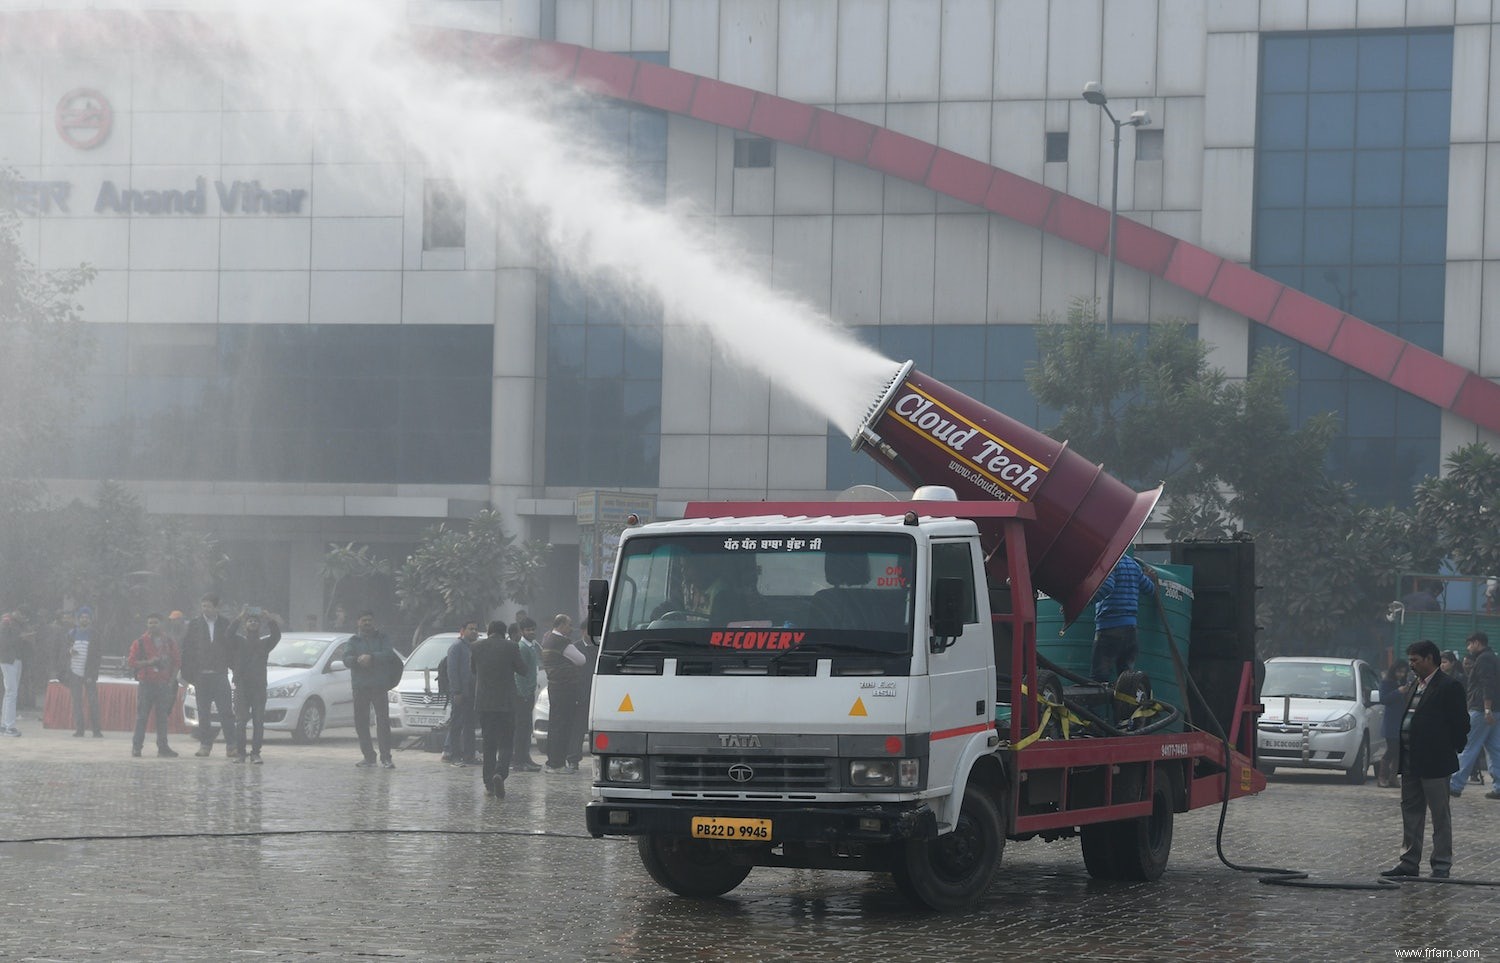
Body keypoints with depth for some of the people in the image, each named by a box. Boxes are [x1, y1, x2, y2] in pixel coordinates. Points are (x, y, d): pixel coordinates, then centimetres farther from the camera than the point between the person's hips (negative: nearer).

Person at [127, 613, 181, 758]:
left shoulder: (169, 642, 9)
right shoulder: (140, 642, 4)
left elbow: (177, 662, 11)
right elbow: (132, 662, 0)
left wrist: (172, 680, 2)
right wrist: (148, 662, -15)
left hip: (164, 684, 2)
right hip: (145, 683, -2)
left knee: (163, 716, 3)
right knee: (142, 715, -4)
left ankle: (163, 746, 7)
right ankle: (137, 745, -2)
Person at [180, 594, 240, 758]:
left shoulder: (225, 624, 4)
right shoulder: (195, 625, 5)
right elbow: (186, 650, 5)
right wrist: (188, 675, -2)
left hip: (220, 675, -1)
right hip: (201, 675, 1)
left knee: (226, 711, -7)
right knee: (204, 713, 5)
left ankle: (232, 745, -6)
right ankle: (205, 745, 10)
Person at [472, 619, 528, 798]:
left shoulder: (477, 646, 0)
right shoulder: (510, 647, -8)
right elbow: (522, 669, 1)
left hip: (483, 702, 3)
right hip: (506, 702, -3)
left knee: (489, 743, 11)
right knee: (506, 743, 2)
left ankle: (489, 784, 8)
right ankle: (499, 773, -23)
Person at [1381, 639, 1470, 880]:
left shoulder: (1448, 687, -11)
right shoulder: (1416, 685, 14)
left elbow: (1460, 724, -11)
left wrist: (1452, 749, -4)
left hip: (1435, 761, -8)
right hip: (1411, 761, 8)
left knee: (1440, 814, 1)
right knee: (1411, 812, 13)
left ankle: (1442, 864, 5)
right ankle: (1409, 861, 20)